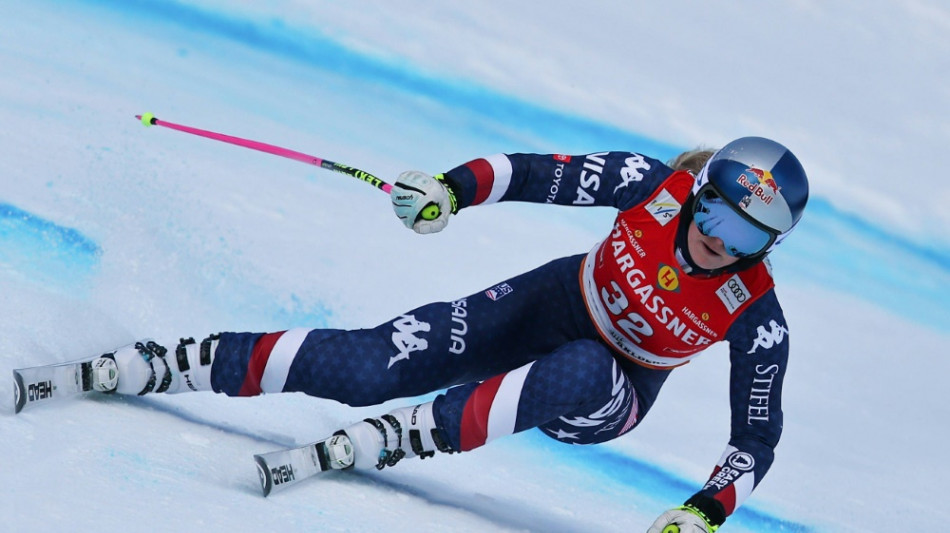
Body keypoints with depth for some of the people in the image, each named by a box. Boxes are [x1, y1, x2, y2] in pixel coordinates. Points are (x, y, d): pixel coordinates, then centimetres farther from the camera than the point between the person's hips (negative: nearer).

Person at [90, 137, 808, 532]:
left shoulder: (756, 317, -25)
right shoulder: (656, 186, -21)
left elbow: (758, 439, -20)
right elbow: (534, 175, -13)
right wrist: (451, 191, -29)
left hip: (607, 398, -1)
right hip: (545, 308, 2)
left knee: (580, 373, -42)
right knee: (359, 370, -16)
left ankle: (374, 443, -36)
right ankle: (125, 369, -9)